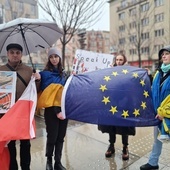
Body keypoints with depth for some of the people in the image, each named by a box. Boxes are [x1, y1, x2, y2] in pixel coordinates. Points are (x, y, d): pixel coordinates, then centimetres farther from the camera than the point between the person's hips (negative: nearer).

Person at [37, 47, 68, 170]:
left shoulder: (63, 74, 12)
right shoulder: (45, 74, -4)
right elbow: (45, 93, -10)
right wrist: (56, 111, -16)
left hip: (63, 109, 4)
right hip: (51, 110, -4)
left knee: (60, 137, 9)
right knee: (52, 137, 2)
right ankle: (49, 160, 28)